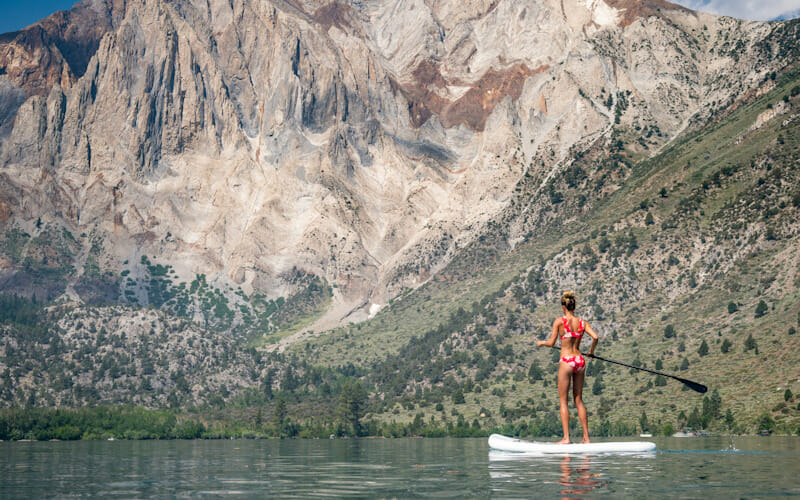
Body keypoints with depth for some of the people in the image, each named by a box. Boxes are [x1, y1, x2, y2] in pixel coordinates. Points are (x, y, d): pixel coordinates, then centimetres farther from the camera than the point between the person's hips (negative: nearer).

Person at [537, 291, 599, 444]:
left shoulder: (559, 321, -4)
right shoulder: (582, 322, 6)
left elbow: (551, 343, -6)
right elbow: (595, 337, -5)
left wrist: (541, 342, 15)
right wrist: (591, 351, 14)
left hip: (566, 361, -4)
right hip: (580, 361, 4)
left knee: (563, 401, 1)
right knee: (578, 400, 12)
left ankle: (566, 438, -6)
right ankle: (586, 437, 9)